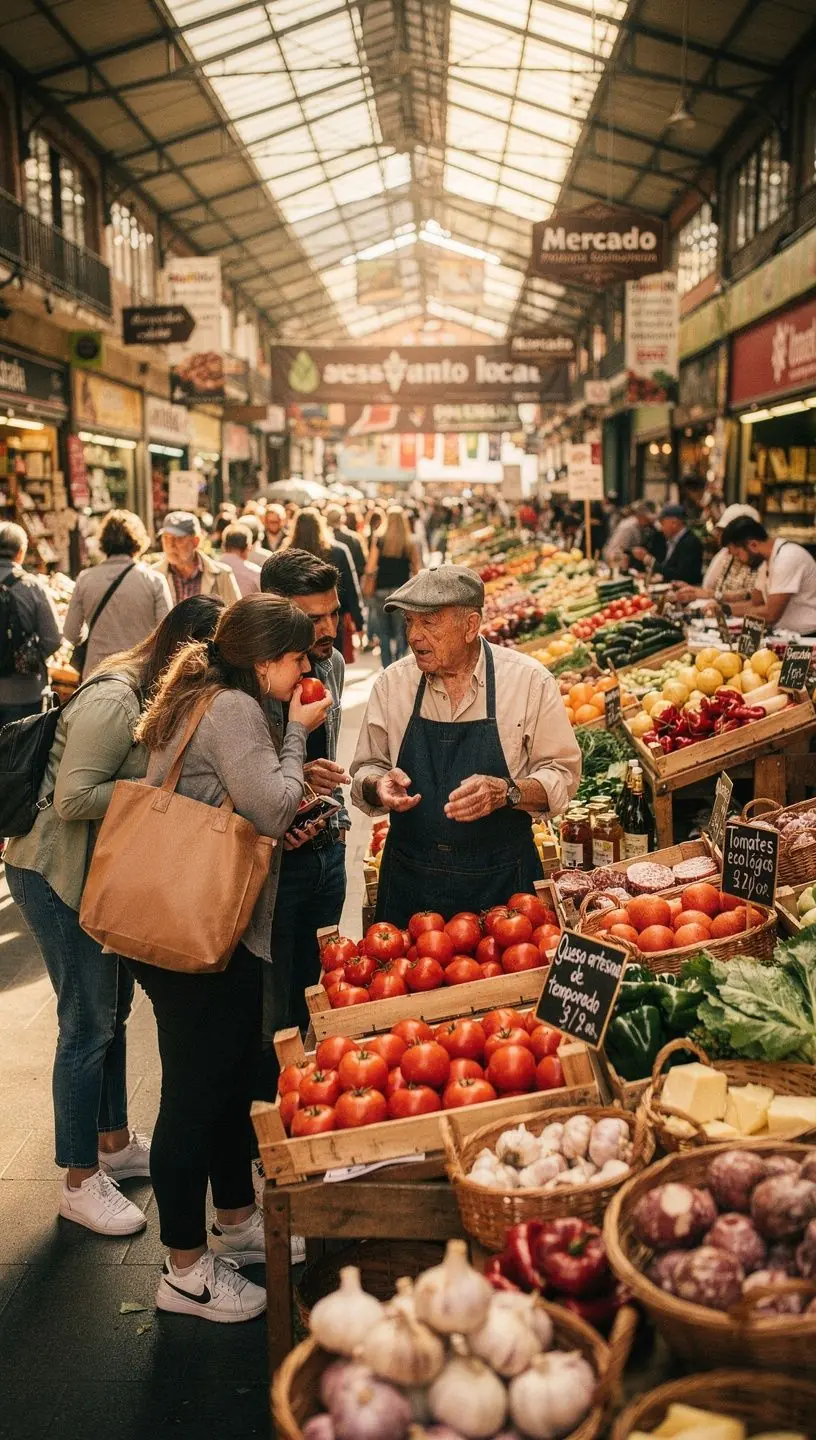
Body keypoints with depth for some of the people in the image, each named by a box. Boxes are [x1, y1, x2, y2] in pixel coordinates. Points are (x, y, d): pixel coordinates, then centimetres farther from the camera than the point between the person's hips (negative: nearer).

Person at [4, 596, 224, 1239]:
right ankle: (81, 1183, 15)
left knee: (113, 1010, 20)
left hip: (103, 873, 10)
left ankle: (115, 1143, 37)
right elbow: (75, 798, -27)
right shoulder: (111, 702, -23)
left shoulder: (158, 697, 7)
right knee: (89, 1025, -1)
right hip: (58, 877, -10)